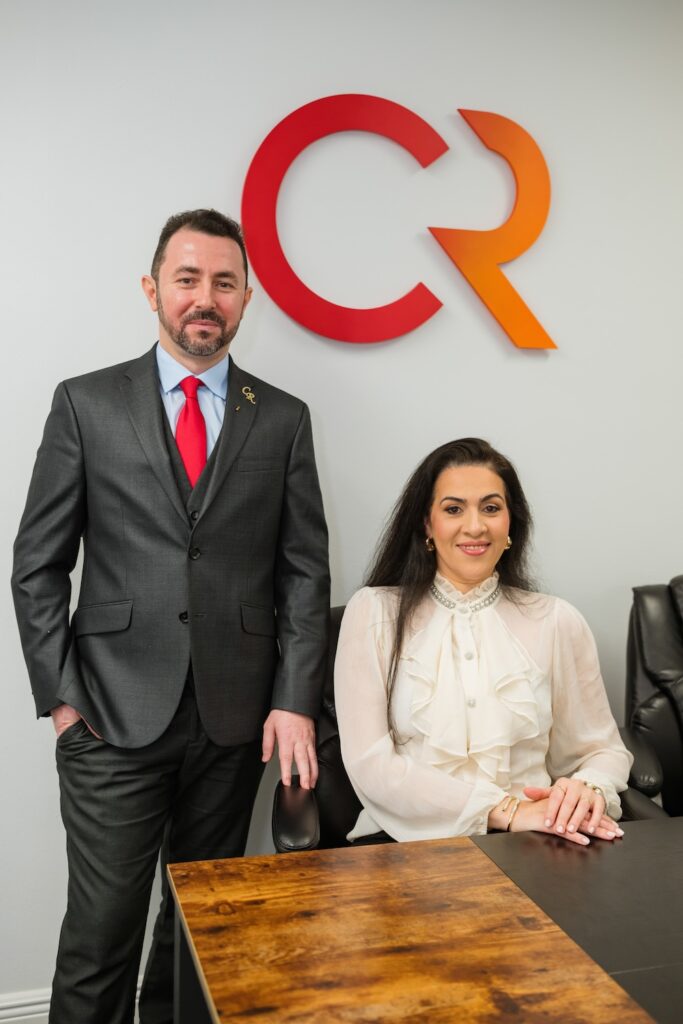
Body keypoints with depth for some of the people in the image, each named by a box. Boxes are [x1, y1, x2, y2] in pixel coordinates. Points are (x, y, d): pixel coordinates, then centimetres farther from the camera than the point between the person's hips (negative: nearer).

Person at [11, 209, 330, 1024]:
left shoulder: (282, 419, 6)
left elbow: (305, 571, 4)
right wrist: (61, 696, -4)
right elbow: (37, 565, 2)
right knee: (100, 932, 3)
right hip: (116, 716, -1)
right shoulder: (86, 404, 2)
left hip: (235, 720, 2)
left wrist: (296, 701, -3)